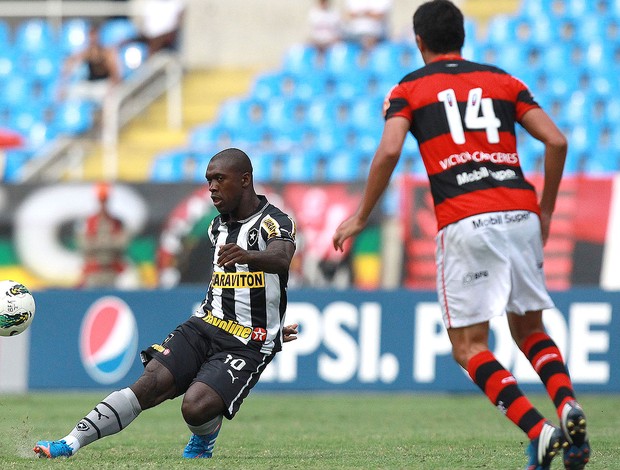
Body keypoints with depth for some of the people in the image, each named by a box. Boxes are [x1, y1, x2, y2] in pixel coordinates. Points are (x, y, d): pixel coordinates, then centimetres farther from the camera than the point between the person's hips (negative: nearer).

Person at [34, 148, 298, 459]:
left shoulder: (275, 222, -10)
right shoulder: (218, 227, 14)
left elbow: (281, 258, -34)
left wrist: (249, 256, -57)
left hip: (249, 345, -6)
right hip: (205, 325, 6)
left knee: (196, 407, -26)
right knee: (152, 382, -18)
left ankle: (203, 440, 10)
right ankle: (70, 444, -20)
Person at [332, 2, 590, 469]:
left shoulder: (408, 90, 11)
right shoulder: (503, 81, 19)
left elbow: (389, 152, -5)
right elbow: (556, 140, 10)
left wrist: (361, 217, 5)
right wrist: (546, 210, 21)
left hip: (464, 223, -3)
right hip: (520, 212, 3)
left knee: (470, 346, 4)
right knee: (530, 330, 18)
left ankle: (539, 431, -16)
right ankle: (568, 405, -11)